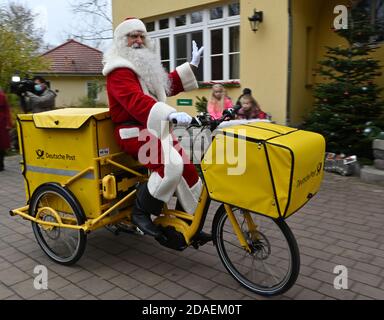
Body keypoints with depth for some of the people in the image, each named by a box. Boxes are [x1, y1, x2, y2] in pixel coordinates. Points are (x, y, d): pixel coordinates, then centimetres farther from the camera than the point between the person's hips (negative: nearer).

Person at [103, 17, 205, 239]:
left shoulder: (146, 65, 21)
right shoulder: (119, 69, -12)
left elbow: (167, 86, 29)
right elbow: (136, 100, -29)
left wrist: (192, 66, 28)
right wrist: (170, 114, -42)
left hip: (156, 129, 10)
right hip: (134, 132, -9)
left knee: (187, 170, 3)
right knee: (172, 165, -31)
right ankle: (141, 213, -12)